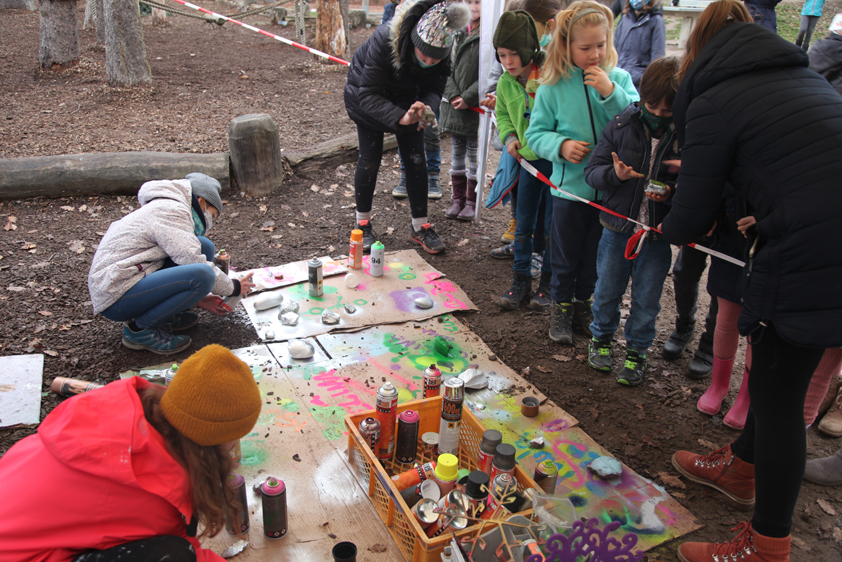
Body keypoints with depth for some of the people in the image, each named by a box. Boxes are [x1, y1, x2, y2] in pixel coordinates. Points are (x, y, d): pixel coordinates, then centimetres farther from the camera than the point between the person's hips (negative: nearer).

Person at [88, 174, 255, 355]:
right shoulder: (172, 211, -10)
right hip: (117, 297, -10)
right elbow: (193, 262, -17)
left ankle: (166, 316, 7)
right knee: (202, 276, -27)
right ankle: (139, 329, -11)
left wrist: (199, 298, 19)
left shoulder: (163, 208, 23)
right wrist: (233, 288, -4)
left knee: (204, 247, 3)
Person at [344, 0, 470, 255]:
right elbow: (368, 95, -39)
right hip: (365, 97, -3)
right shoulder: (384, 41, -40)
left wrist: (425, 106, -41)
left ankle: (420, 226, 11)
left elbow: (434, 89, -16)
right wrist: (399, 117, -55)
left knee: (415, 160, -1)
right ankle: (363, 224, 16)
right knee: (369, 160, -4)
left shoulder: (443, 52, -29)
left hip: (407, 97, 4)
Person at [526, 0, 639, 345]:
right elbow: (537, 133, -3)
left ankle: (583, 303, 37)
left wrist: (611, 93, -21)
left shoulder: (618, 79, -3)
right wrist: (560, 145, -21)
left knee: (596, 254, 17)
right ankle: (561, 306, 31)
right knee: (565, 254, 12)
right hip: (570, 186, -2)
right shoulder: (553, 86, -8)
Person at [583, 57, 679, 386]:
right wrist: (614, 174, -20)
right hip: (618, 226, 1)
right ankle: (601, 338, 39)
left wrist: (672, 190, -21)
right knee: (607, 290, 15)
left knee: (646, 299, 11)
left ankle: (636, 350, 32)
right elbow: (592, 171, -1)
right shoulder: (621, 126, -5)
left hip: (658, 234, -1)